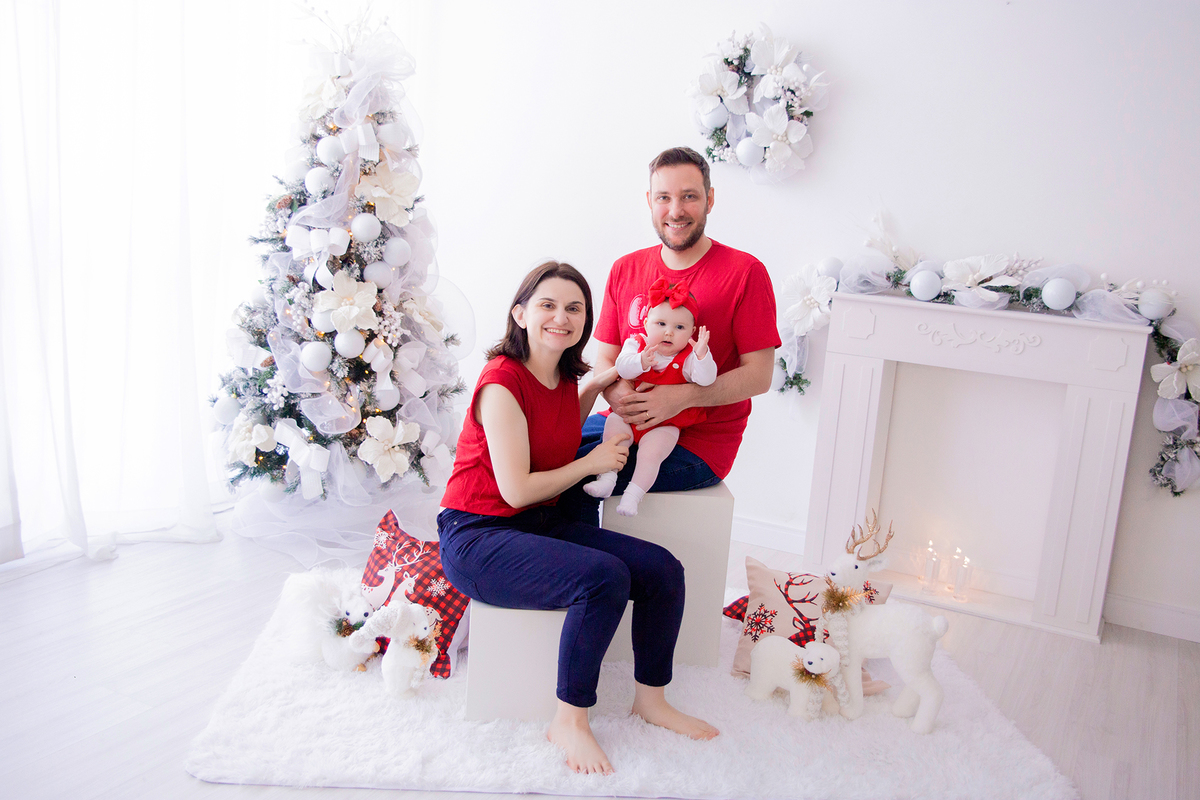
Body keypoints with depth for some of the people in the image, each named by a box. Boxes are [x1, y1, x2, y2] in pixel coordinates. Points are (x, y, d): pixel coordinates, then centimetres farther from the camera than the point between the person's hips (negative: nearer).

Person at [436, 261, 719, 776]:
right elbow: (516, 490, -21)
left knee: (663, 569, -5)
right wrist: (592, 463, -10)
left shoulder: (565, 378, 7)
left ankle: (650, 699, 14)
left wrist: (596, 385, 15)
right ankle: (569, 720, -12)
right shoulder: (502, 383, -18)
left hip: (541, 523, 8)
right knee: (604, 576, -30)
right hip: (477, 537, -8)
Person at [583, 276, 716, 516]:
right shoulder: (637, 343, -1)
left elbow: (705, 379, -21)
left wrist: (702, 355, -38)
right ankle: (607, 477, -16)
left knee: (651, 451, -23)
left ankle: (633, 495, -17)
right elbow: (621, 368, -17)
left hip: (664, 425, -3)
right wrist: (641, 361, -37)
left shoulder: (688, 357, -6)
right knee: (613, 425, -21)